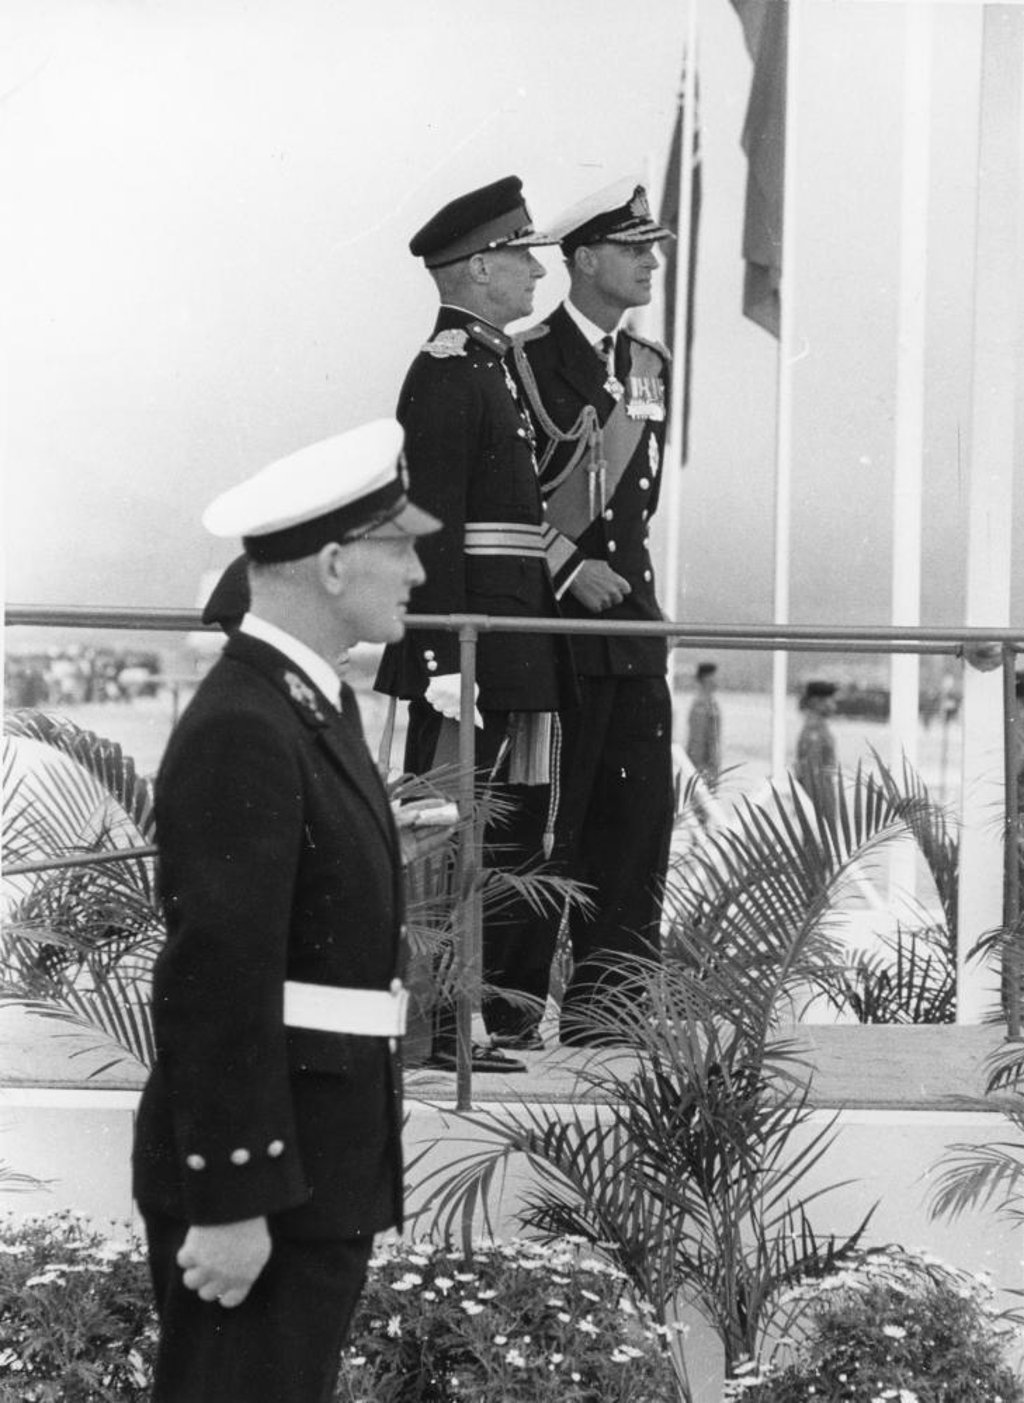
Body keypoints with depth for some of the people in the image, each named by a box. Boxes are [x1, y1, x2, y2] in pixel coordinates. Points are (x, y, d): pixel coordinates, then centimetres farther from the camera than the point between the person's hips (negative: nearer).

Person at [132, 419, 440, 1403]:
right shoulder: (239, 733, -19)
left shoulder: (311, 704, 13)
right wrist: (232, 1202, -23)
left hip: (319, 1167, 10)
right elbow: (216, 983, -22)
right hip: (252, 1174, -10)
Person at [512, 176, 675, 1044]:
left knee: (641, 804, 4)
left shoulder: (650, 365, 16)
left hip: (631, 616, 7)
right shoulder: (527, 359, -6)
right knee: (548, 814, -3)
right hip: (552, 615, -7)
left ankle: (612, 992, 11)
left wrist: (619, 567, 9)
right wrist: (571, 570, -13)